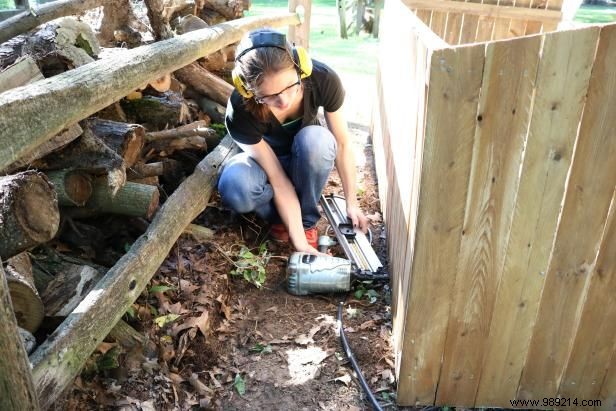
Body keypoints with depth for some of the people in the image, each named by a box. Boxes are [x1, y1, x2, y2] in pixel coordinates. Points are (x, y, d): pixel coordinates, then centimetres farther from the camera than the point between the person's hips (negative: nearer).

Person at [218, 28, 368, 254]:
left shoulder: (323, 81, -31)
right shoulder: (240, 113, -35)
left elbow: (342, 143, -17)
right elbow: (278, 180, -32)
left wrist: (352, 203, -14)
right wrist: (300, 243, -33)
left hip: (308, 155, 2)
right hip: (265, 157, -1)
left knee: (316, 139, -36)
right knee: (235, 187, -36)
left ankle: (307, 220, -12)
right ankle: (280, 216, -3)